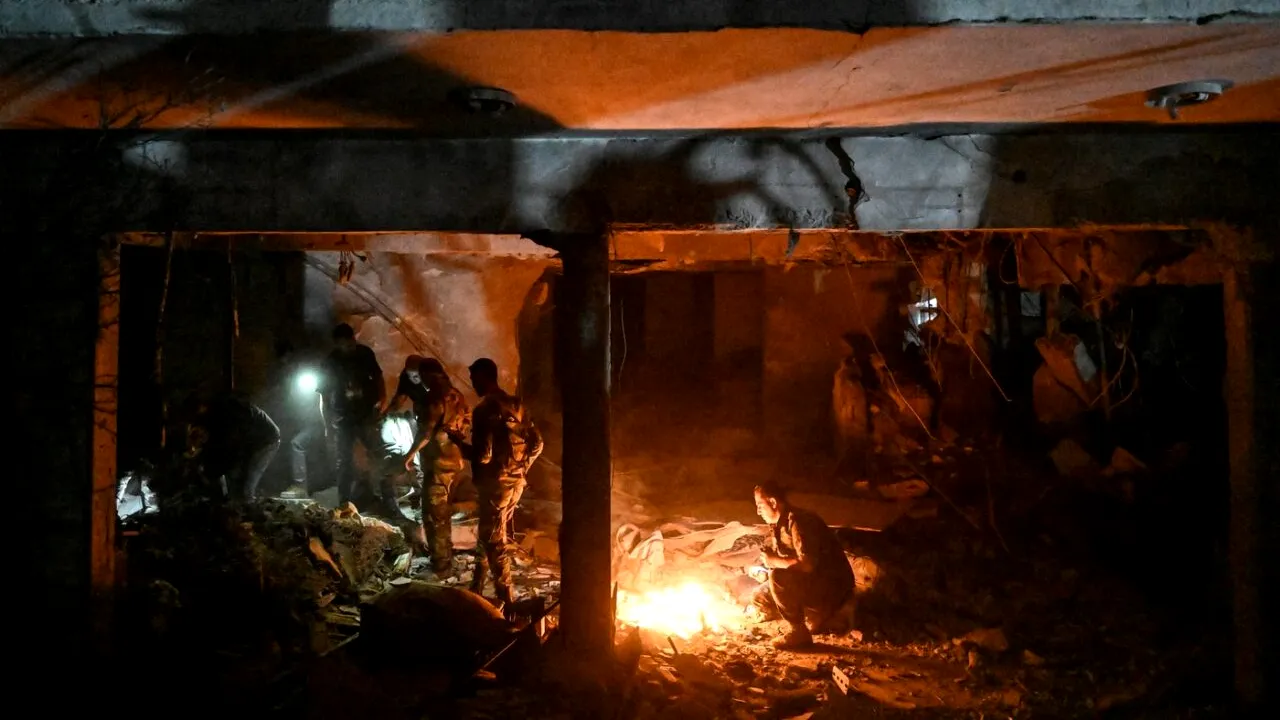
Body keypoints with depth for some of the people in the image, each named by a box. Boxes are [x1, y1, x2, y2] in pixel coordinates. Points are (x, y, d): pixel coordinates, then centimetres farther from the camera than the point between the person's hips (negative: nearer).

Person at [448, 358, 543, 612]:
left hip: (495, 484, -8)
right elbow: (537, 442, 8)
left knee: (494, 541, 3)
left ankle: (506, 600, 8)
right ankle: (477, 587, 35)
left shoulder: (484, 410, -17)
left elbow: (483, 455, -22)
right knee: (488, 534, 22)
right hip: (516, 481, 8)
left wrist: (458, 441, -6)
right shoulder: (515, 404, 7)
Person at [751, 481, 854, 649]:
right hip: (809, 584, 10)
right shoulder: (780, 524, 8)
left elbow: (807, 565, -32)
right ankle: (818, 614, 13)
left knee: (777, 577, -31)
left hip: (833, 585, -10)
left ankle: (799, 632, -16)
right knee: (761, 599, 5)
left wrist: (774, 561, -20)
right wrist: (762, 565, -1)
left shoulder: (797, 522, -22)